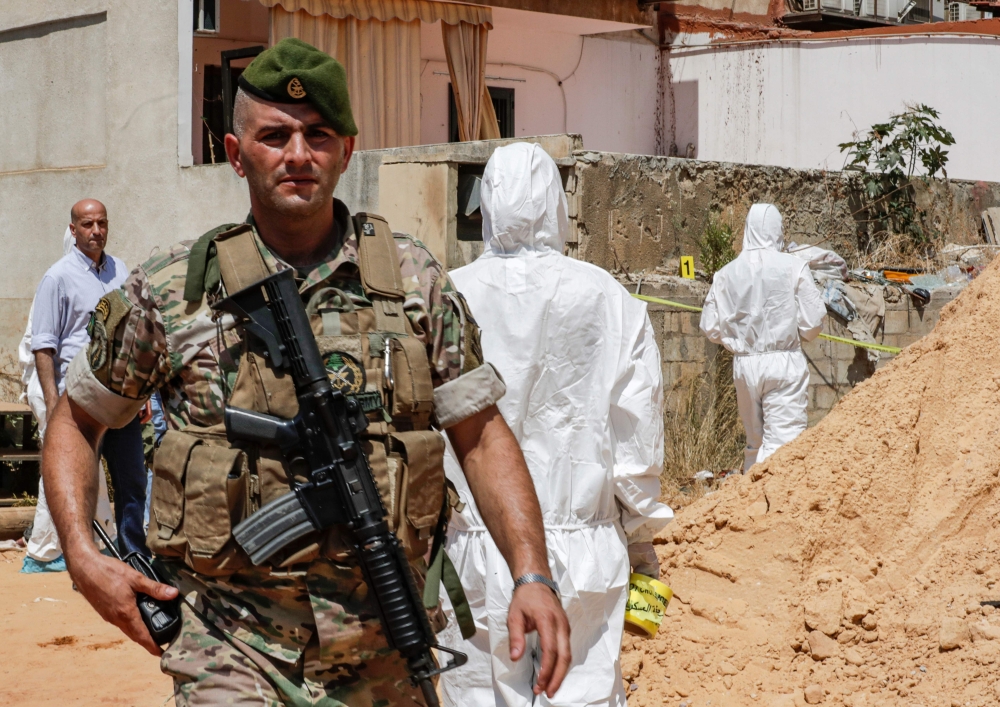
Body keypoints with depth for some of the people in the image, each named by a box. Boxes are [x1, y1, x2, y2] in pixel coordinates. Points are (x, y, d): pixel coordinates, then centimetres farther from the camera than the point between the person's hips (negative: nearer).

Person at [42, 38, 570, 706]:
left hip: (383, 651, 2)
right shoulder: (170, 291, -1)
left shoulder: (416, 279, 2)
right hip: (232, 650, -2)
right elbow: (77, 420, 12)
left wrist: (533, 576, -8)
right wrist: (83, 557, -2)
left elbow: (480, 433, 4)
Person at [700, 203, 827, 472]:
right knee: (782, 440, -5)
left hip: (744, 366, 4)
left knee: (754, 442, 16)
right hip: (783, 362, -4)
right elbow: (813, 322, -6)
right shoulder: (793, 267, -7)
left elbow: (711, 329, 4)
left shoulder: (726, 274, 2)